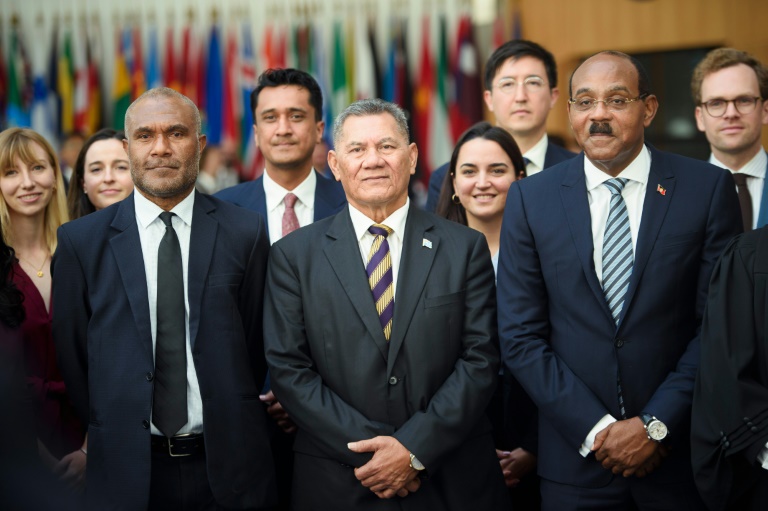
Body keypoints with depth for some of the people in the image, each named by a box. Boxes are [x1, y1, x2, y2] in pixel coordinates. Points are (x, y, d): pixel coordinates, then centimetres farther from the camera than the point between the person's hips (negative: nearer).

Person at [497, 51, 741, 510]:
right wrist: (597, 429, -9)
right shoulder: (531, 197, 1)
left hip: (682, 456, 0)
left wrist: (656, 425, -11)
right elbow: (520, 336, -2)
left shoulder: (708, 188, -3)